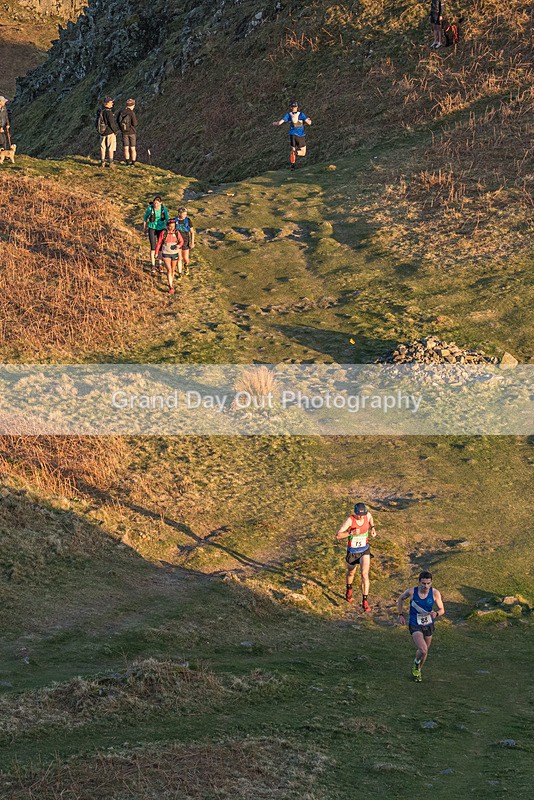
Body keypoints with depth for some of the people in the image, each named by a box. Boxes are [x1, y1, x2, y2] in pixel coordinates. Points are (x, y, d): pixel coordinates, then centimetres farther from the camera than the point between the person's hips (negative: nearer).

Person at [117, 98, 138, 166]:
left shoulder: (121, 112, -4)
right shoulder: (131, 113, -18)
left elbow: (118, 121, 7)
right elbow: (135, 123, -19)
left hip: (124, 132, 3)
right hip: (132, 132, -3)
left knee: (126, 148, 11)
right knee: (133, 148, 8)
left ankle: (127, 162, 10)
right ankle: (133, 163, 12)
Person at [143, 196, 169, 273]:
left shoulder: (164, 208, -12)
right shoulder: (150, 208, -16)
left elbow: (167, 218, 4)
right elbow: (145, 217, 2)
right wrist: (144, 227, 10)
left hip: (161, 228, 2)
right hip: (152, 228, -2)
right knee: (153, 247, -9)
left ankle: (160, 264, 26)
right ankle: (153, 266, -4)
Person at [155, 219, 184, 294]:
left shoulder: (177, 233, -7)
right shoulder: (163, 233, -13)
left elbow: (181, 241, 4)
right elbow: (159, 243, -4)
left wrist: (179, 245, -19)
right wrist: (156, 253, 1)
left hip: (175, 253, 3)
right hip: (166, 254, -3)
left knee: (173, 269, 18)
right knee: (169, 270, -12)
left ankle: (171, 282, 43)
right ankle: (171, 287, -11)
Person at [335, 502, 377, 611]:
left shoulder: (368, 515, -14)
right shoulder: (350, 520, -25)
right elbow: (338, 535, -27)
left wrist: (373, 527, -1)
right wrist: (351, 533, -39)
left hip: (365, 550, 1)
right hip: (352, 552, -1)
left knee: (365, 574, -16)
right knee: (351, 573, 22)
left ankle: (365, 601, -9)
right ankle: (349, 590, 55)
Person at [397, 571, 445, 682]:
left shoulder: (435, 593, -15)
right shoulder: (411, 592, -18)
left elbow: (442, 610, -6)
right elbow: (401, 599, 4)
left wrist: (436, 614, -29)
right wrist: (400, 615, 3)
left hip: (429, 625, 3)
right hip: (415, 626, -3)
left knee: (424, 651, 19)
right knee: (423, 650, -22)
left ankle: (418, 670, 47)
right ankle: (416, 664, 12)